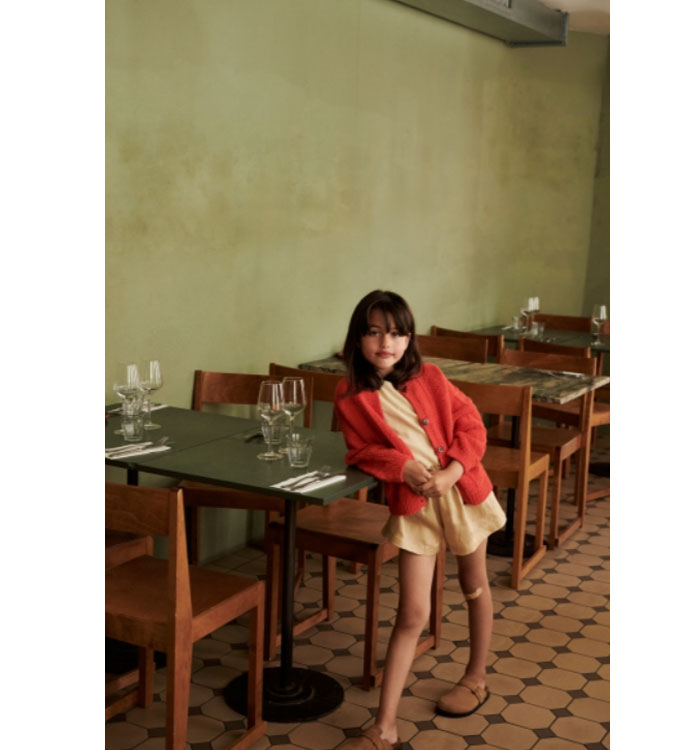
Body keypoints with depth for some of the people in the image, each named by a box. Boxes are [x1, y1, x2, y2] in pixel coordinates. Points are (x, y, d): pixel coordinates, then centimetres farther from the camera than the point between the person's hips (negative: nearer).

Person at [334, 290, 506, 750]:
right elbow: (362, 452, -3)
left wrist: (451, 472, -16)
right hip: (412, 505, -2)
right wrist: (404, 467, -20)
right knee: (412, 613, -6)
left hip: (463, 490, 2)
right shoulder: (351, 397, -5)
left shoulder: (428, 378, -2)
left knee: (475, 586, 19)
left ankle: (477, 678, 43)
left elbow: (470, 424, -1)